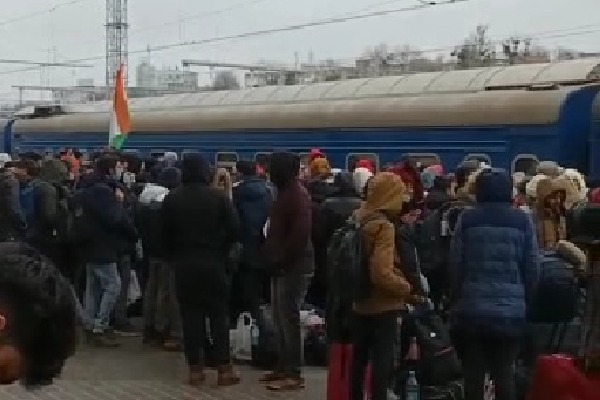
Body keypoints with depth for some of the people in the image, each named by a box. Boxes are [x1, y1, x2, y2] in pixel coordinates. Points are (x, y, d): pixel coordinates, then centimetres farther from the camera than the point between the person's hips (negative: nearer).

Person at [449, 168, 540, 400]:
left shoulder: (467, 219, -1)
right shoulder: (522, 220, 1)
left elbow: (455, 265, -2)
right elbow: (533, 268, 1)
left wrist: (455, 301, 8)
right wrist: (526, 300, 13)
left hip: (471, 310, -1)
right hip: (511, 311, 1)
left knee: (473, 374, 5)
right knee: (504, 373, 7)